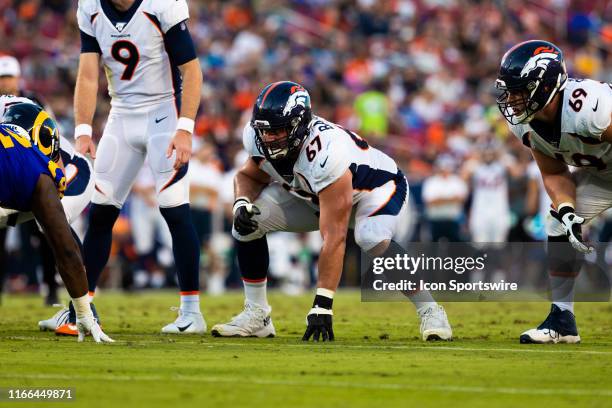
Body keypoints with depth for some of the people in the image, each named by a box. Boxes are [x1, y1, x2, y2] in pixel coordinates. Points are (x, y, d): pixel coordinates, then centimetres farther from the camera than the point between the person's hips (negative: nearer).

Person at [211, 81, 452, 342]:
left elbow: (334, 239, -42)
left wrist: (322, 305, -44)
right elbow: (250, 176, 2)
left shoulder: (326, 152, -42)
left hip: (377, 188, -6)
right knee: (248, 223, -13)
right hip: (311, 195, 7)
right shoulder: (257, 136, -23)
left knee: (373, 239, -38)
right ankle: (256, 315, 2)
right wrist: (242, 203, -23)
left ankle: (428, 310, -18)